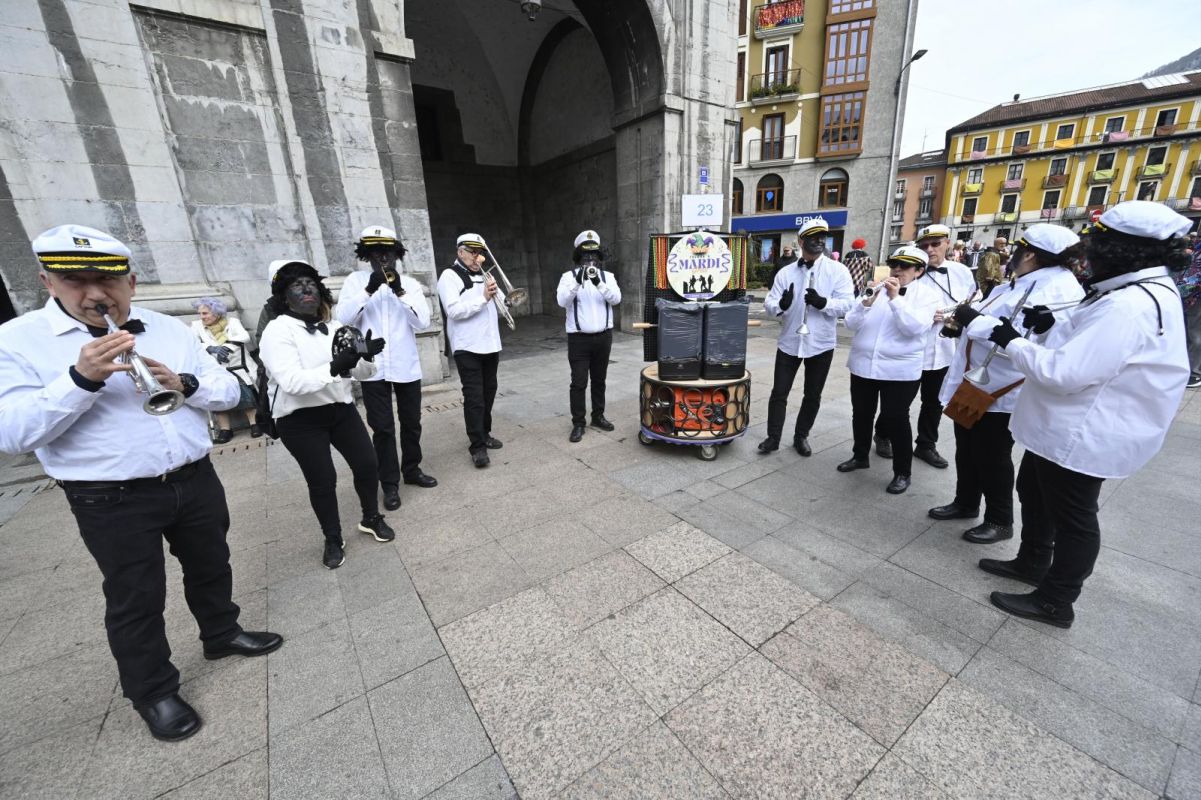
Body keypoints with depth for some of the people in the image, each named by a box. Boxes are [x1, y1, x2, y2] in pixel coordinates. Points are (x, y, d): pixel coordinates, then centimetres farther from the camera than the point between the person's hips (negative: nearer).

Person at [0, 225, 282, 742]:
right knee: (135, 599, 11)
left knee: (210, 566, 20)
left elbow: (229, 391, 2)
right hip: (112, 501, -3)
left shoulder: (170, 329, 3)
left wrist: (183, 383, -18)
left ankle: (221, 634, 45)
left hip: (196, 480, 4)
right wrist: (81, 379, -28)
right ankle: (154, 693, 32)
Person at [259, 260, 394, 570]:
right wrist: (335, 367, -37)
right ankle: (333, 540, 25)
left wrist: (366, 356, -19)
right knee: (322, 480, 2)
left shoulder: (335, 327, 6)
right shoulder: (277, 331, -12)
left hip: (341, 409, 5)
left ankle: (371, 518, 33)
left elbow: (362, 373, 3)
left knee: (367, 465, 7)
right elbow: (292, 382, -26)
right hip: (300, 419, -5)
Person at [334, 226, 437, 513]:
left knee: (411, 422, 13)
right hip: (372, 368, -1)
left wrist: (400, 292, -20)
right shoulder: (356, 280, 2)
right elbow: (342, 319, -10)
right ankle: (390, 484, 18)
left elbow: (423, 322, -9)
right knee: (382, 428, 4)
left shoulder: (410, 283, 3)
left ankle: (411, 470, 34)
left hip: (407, 366, 1)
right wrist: (369, 290, -20)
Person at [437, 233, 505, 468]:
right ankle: (477, 446, -2)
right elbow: (454, 311, -18)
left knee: (489, 392, 13)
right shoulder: (449, 276, -5)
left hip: (490, 344, 7)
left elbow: (501, 304, 18)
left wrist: (496, 292, -1)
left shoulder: (483, 275, 16)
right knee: (474, 397, -7)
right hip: (468, 347, -7)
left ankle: (485, 434, 27)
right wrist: (483, 297, -20)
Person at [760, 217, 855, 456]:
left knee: (813, 395, 11)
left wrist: (823, 302, -29)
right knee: (779, 393, 4)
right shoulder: (786, 273, 2)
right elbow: (769, 305, -5)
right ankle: (773, 437, 18)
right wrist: (781, 304, -27)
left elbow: (847, 304, -11)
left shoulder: (838, 270, -3)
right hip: (789, 342, 1)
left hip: (821, 344, 0)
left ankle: (801, 437, 29)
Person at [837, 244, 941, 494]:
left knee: (895, 419, 1)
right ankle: (860, 456, 35)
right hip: (862, 365, 4)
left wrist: (895, 298, -20)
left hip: (900, 370, -3)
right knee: (861, 414, 15)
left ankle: (902, 472, 17)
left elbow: (914, 328, -17)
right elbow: (851, 324, 0)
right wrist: (867, 302, -16)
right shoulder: (876, 288, 6)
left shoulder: (927, 293, -2)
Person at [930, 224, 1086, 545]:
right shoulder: (1022, 282, 13)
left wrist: (974, 319, -24)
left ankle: (1000, 521, 22)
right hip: (974, 380, 10)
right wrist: (963, 324, 6)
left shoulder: (1057, 288, -18)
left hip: (1001, 388, -10)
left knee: (992, 456, 4)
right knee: (966, 448, 18)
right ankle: (965, 503, 35)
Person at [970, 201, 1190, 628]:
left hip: (1082, 434, -10)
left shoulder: (1130, 306, -27)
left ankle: (1055, 601, 26)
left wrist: (1013, 341, -18)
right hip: (1065, 425, 10)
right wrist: (1053, 325, 1)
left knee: (1071, 516, 7)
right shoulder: (1136, 291, 7)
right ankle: (1032, 563, 43)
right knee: (1033, 492, 24)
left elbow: (1065, 372, -31)